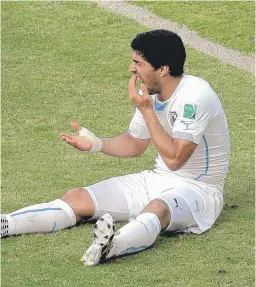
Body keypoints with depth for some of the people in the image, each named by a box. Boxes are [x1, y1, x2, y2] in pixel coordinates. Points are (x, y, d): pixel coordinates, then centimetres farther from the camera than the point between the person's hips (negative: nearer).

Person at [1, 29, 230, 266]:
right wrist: (97, 144, -1)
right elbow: (136, 144, 18)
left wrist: (146, 110, -24)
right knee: (78, 198, -7)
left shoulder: (195, 95, -22)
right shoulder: (150, 92, 3)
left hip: (197, 190, -8)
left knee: (157, 209, -42)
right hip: (157, 180, 8)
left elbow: (174, 158, -27)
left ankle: (113, 245, -71)